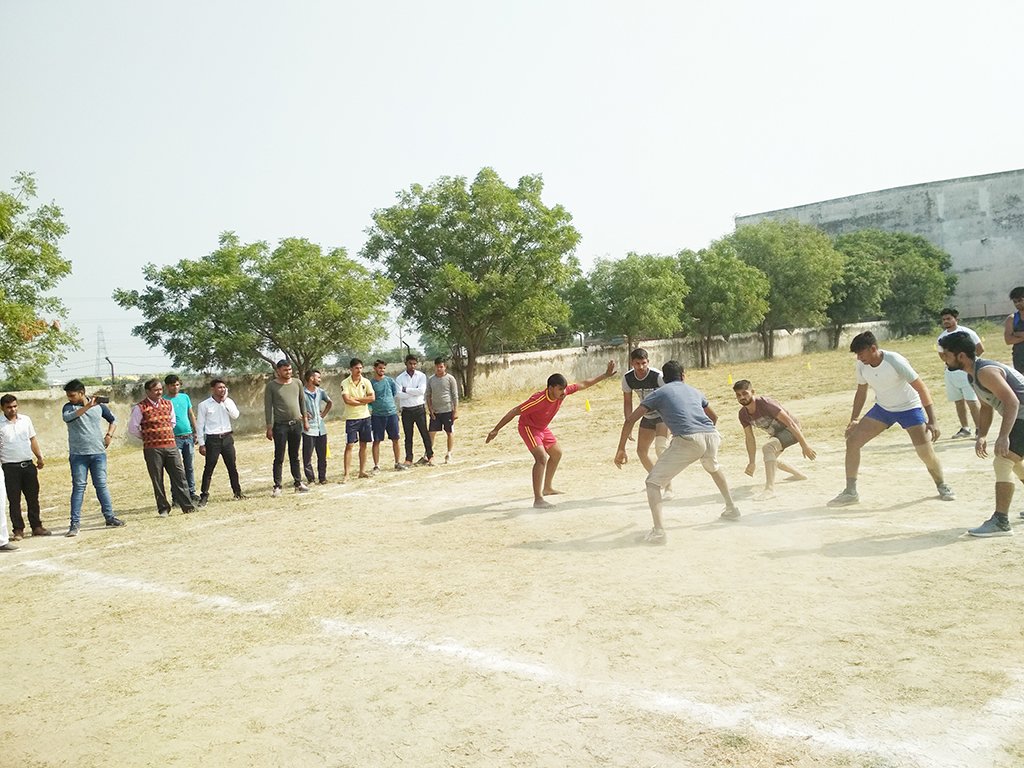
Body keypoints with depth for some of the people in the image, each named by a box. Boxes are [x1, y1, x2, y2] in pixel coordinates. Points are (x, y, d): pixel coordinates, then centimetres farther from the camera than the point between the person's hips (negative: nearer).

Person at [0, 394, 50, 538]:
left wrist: (39, 457, 11)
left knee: (33, 497, 8)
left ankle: (36, 526, 18)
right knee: (14, 500, 2)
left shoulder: (25, 420, 6)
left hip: (28, 465, 3)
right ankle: (18, 530, 10)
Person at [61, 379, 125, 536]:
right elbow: (66, 417, -25)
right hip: (78, 454, -1)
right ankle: (75, 523, 1)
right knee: (78, 487, -2)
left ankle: (110, 517, 14)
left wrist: (109, 435, 3)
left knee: (101, 485, 6)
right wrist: (87, 406, -31)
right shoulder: (69, 407, -2)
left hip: (98, 453, 2)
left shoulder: (99, 406, 4)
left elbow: (113, 420, 19)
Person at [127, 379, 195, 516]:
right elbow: (132, 429, -2)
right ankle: (163, 509, 12)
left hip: (171, 446, 4)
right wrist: (147, 437, 6)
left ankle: (188, 506, 4)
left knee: (180, 475, 1)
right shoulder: (140, 408, -5)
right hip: (152, 448, -4)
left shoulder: (168, 404, 10)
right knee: (157, 480, 3)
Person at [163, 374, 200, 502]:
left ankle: (191, 492, 19)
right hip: (175, 438, -5)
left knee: (190, 467, 10)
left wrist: (195, 432, 13)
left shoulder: (185, 397, 10)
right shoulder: (164, 400, -6)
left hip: (188, 437, 5)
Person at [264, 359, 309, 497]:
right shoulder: (271, 386, -4)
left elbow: (302, 402, 15)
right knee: (279, 458, -1)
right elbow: (268, 407, -4)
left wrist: (305, 419, 13)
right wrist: (269, 427, -8)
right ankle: (277, 486, 4)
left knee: (294, 456, 12)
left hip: (296, 424, 4)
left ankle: (298, 483, 16)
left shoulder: (297, 383, 8)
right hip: (280, 425, -4)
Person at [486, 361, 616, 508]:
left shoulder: (563, 392, -17)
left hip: (542, 428, 9)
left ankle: (547, 488, 39)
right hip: (528, 427, -9)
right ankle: (538, 499, -29)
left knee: (557, 453, 22)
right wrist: (495, 430, -30)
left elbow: (584, 384, -2)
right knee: (541, 458, -25)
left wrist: (606, 375, 1)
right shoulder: (538, 400, -36)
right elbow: (514, 412, -31)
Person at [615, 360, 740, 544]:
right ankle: (732, 508, 49)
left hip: (687, 441, -5)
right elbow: (714, 417, 43)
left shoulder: (658, 394, 16)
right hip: (711, 436, 5)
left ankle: (658, 531, -11)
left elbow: (630, 420, 9)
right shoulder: (695, 391, 28)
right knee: (713, 468, 39)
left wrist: (621, 450, 15)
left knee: (653, 482, 5)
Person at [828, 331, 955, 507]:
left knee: (926, 453, -14)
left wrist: (931, 421, -27)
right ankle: (850, 492, 1)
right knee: (852, 441, -9)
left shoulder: (895, 362, -28)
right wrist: (854, 420, 3)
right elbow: (861, 392, 7)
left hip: (909, 408, -5)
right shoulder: (862, 366, -11)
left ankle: (942, 487, 18)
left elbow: (921, 388, -23)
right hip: (882, 408, 5)